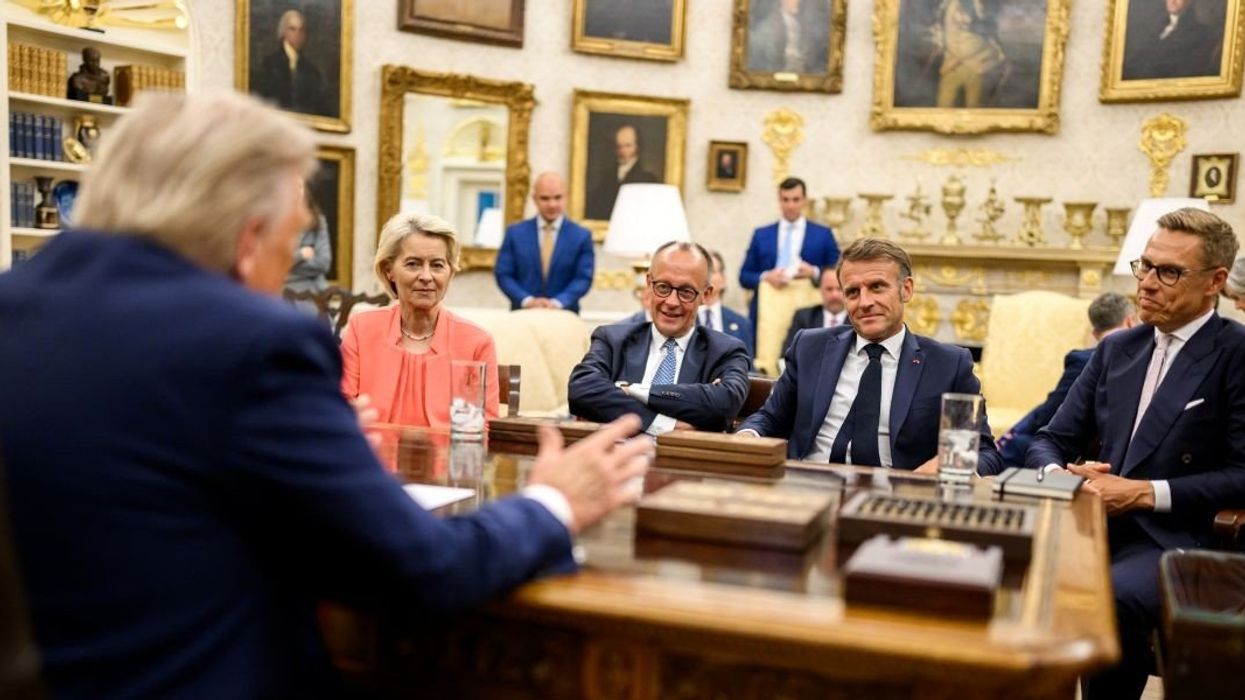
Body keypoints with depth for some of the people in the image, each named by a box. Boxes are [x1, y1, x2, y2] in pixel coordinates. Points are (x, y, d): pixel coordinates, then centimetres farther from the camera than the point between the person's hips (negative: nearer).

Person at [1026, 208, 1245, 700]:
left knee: (1112, 599, -35)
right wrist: (1061, 476, -8)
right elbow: (1051, 442, 15)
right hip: (1094, 526, 5)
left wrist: (1146, 492, -14)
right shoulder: (1117, 348, 15)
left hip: (1174, 541, -4)